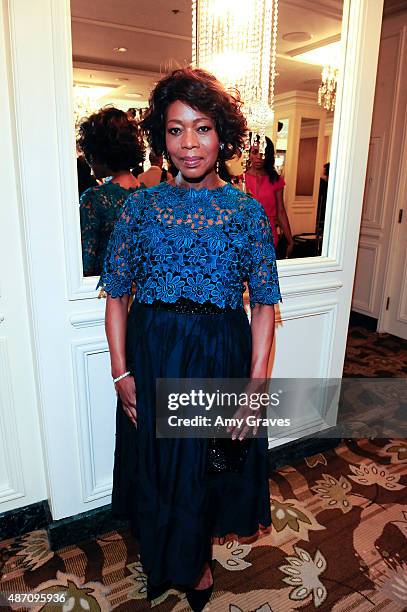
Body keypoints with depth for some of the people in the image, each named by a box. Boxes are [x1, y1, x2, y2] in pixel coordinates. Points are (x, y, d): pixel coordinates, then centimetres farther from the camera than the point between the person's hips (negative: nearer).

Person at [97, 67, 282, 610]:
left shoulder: (247, 211, -2)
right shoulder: (141, 206, 0)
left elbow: (263, 303, -3)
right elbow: (117, 292, 1)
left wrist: (257, 382, -9)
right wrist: (120, 371, -6)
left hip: (220, 357, 0)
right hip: (150, 355, 1)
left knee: (210, 462, 17)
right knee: (155, 464, 17)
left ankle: (196, 560, 51)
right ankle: (162, 560, 51)